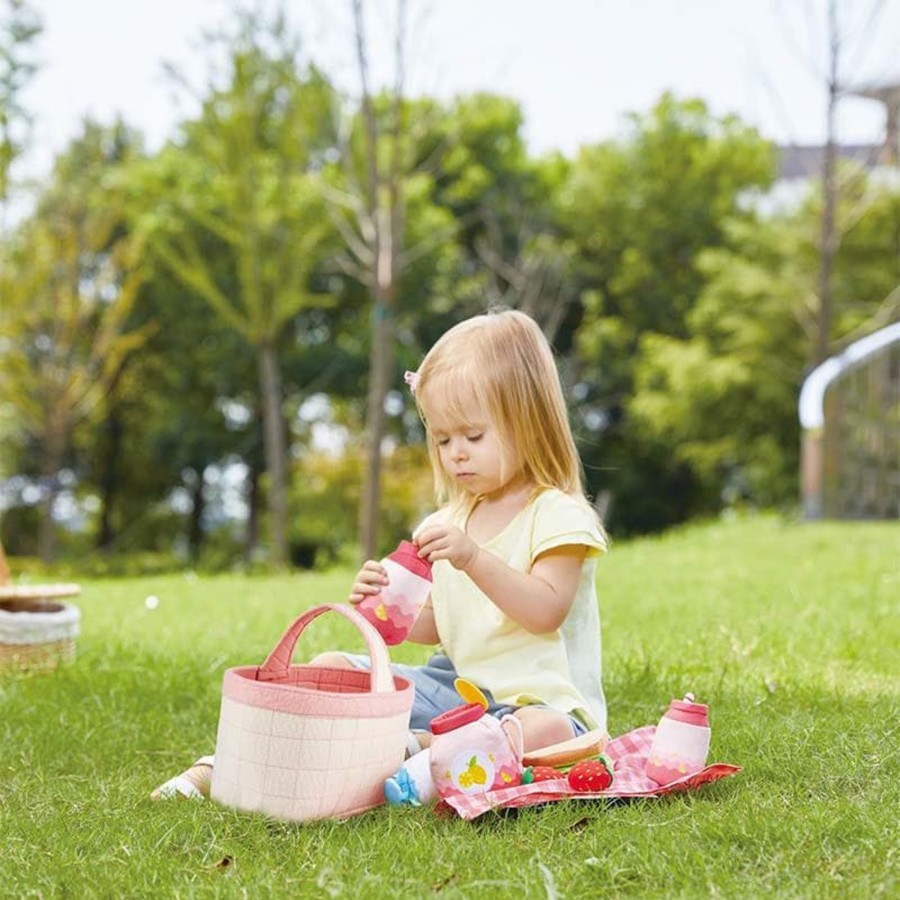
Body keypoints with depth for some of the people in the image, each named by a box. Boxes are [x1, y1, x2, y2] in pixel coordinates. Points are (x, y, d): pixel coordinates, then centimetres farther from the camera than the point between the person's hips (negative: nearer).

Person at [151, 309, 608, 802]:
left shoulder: (558, 515, -8)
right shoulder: (452, 520, 13)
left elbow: (546, 611, -22)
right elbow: (432, 625, 14)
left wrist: (473, 558, -32)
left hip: (537, 698, -6)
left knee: (549, 731, -41)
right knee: (329, 668, -3)